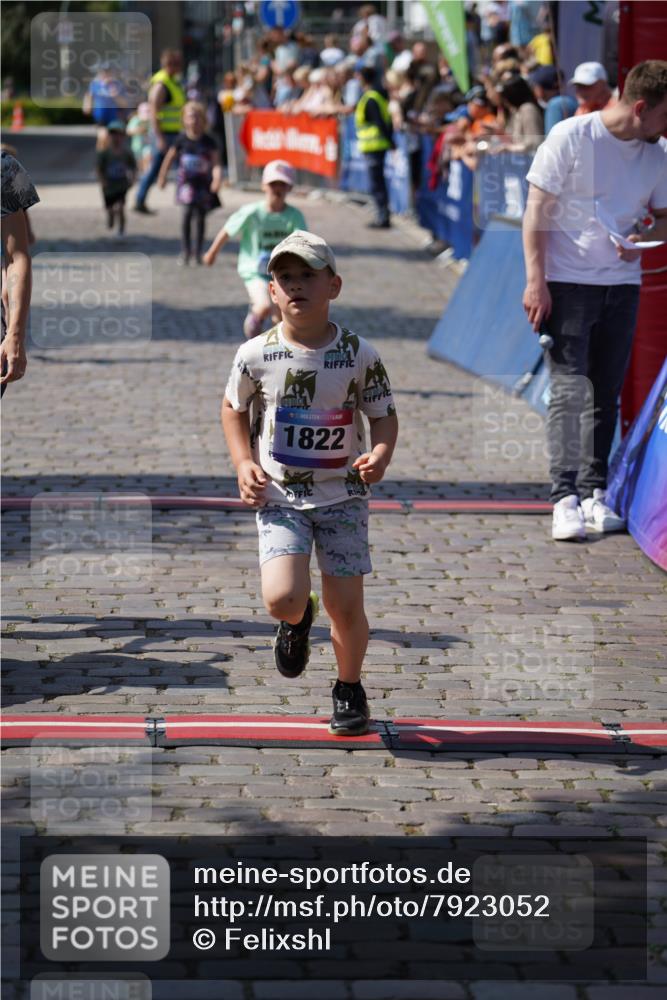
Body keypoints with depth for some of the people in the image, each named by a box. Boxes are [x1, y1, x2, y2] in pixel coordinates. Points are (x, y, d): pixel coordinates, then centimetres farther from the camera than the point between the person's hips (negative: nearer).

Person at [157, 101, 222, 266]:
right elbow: (170, 158, 11)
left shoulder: (208, 141, -4)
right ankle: (185, 251, -8)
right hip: (187, 181, -1)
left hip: (204, 182, 1)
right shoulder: (182, 139, -2)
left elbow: (215, 162, -10)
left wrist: (217, 178, -27)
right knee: (188, 213, -14)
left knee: (201, 217, 7)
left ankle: (198, 252, 20)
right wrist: (162, 177, 16)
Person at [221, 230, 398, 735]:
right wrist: (244, 464, -2)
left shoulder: (359, 355, -8)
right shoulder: (256, 355, -7)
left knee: (346, 606, 0)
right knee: (283, 597, -18)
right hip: (279, 495, 0)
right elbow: (234, 409, 11)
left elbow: (384, 414, 3)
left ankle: (349, 688, 29)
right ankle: (298, 621, 22)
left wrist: (380, 455, -17)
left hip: (342, 495, 0)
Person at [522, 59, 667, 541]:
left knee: (607, 391, 7)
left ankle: (595, 492, 14)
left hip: (622, 283, 5)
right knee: (568, 387, -11)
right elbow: (538, 212, -7)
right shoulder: (571, 137, -9)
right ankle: (566, 498, -15)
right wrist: (536, 281, -13)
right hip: (567, 281, -4)